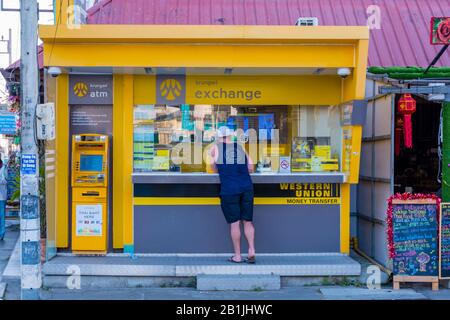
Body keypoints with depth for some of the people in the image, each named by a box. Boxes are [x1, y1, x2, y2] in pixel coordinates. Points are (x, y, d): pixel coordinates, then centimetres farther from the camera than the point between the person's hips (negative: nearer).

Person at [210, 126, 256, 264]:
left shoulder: (216, 148, 5)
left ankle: (237, 256, 7)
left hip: (229, 189, -2)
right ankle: (251, 251, 2)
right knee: (248, 221, 11)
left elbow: (215, 169, 15)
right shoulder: (241, 148, 12)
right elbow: (251, 168, 8)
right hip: (247, 188, 3)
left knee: (234, 223, 2)